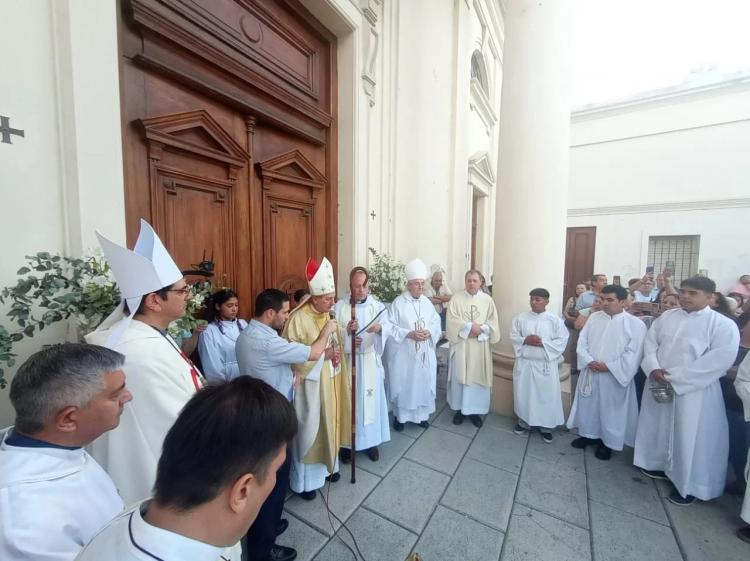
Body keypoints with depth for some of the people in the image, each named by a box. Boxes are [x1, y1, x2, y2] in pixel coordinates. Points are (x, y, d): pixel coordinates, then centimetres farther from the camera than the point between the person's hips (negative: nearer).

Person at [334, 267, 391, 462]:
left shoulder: (377, 305, 1)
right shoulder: (340, 306, -2)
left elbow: (388, 327, -14)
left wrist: (379, 327, -36)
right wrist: (346, 331, -24)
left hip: (370, 360, 1)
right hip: (347, 360, -1)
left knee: (371, 400, 11)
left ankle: (371, 440, 30)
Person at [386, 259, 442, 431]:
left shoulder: (427, 303, 6)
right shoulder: (398, 303, -9)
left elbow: (437, 323, 7)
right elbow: (391, 327, -11)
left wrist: (429, 332, -13)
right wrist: (409, 334, -22)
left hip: (425, 354, 4)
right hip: (403, 354, -4)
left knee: (424, 384, 14)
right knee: (403, 385, 6)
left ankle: (422, 414, 33)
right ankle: (399, 416, 25)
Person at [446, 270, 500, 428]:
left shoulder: (487, 299, 3)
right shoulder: (456, 298, -2)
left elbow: (493, 323, -1)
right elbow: (452, 321, -10)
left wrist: (479, 329, -17)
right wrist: (470, 326, -18)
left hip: (480, 347, 1)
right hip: (461, 345, -1)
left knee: (478, 378, 7)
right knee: (459, 377, 6)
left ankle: (475, 410, 23)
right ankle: (459, 408, 23)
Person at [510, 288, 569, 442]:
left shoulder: (555, 320, -4)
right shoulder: (520, 318, 1)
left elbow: (562, 341, -7)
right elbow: (513, 337, 1)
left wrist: (543, 343, -18)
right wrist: (525, 340, -17)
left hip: (546, 364, -1)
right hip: (524, 362, 2)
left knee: (547, 395, 7)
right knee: (523, 393, 11)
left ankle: (546, 426, 26)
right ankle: (523, 421, 30)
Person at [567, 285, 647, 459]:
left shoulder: (636, 324, -9)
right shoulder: (594, 317, 3)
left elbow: (633, 353, -12)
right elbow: (582, 341, 3)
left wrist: (609, 366, -18)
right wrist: (588, 361, -12)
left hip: (614, 377, -4)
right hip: (590, 373, 4)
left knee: (611, 410, 10)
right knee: (588, 405, 16)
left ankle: (607, 442, 29)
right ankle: (588, 434, 35)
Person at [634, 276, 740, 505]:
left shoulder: (723, 325, -9)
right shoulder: (666, 317, 4)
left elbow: (719, 361, -16)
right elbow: (650, 342, 5)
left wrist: (674, 378, -19)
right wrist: (653, 369, -12)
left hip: (694, 392, -4)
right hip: (659, 386, 5)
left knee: (690, 438, 7)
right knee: (659, 428, 17)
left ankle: (688, 484, 26)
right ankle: (660, 465, 38)